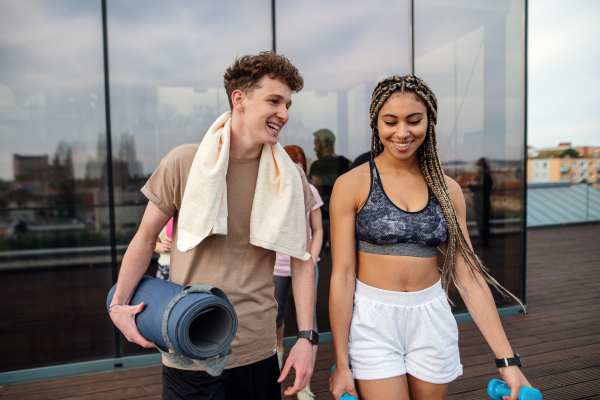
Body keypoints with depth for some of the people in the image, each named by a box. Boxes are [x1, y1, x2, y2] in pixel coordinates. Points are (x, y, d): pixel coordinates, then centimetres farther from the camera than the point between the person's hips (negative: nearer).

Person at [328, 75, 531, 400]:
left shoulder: (447, 189, 1)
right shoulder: (352, 184, -9)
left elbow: (468, 275, 1)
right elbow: (341, 275, -9)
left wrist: (507, 360, -2)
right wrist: (341, 364, -7)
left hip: (432, 322, 4)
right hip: (372, 323, -3)